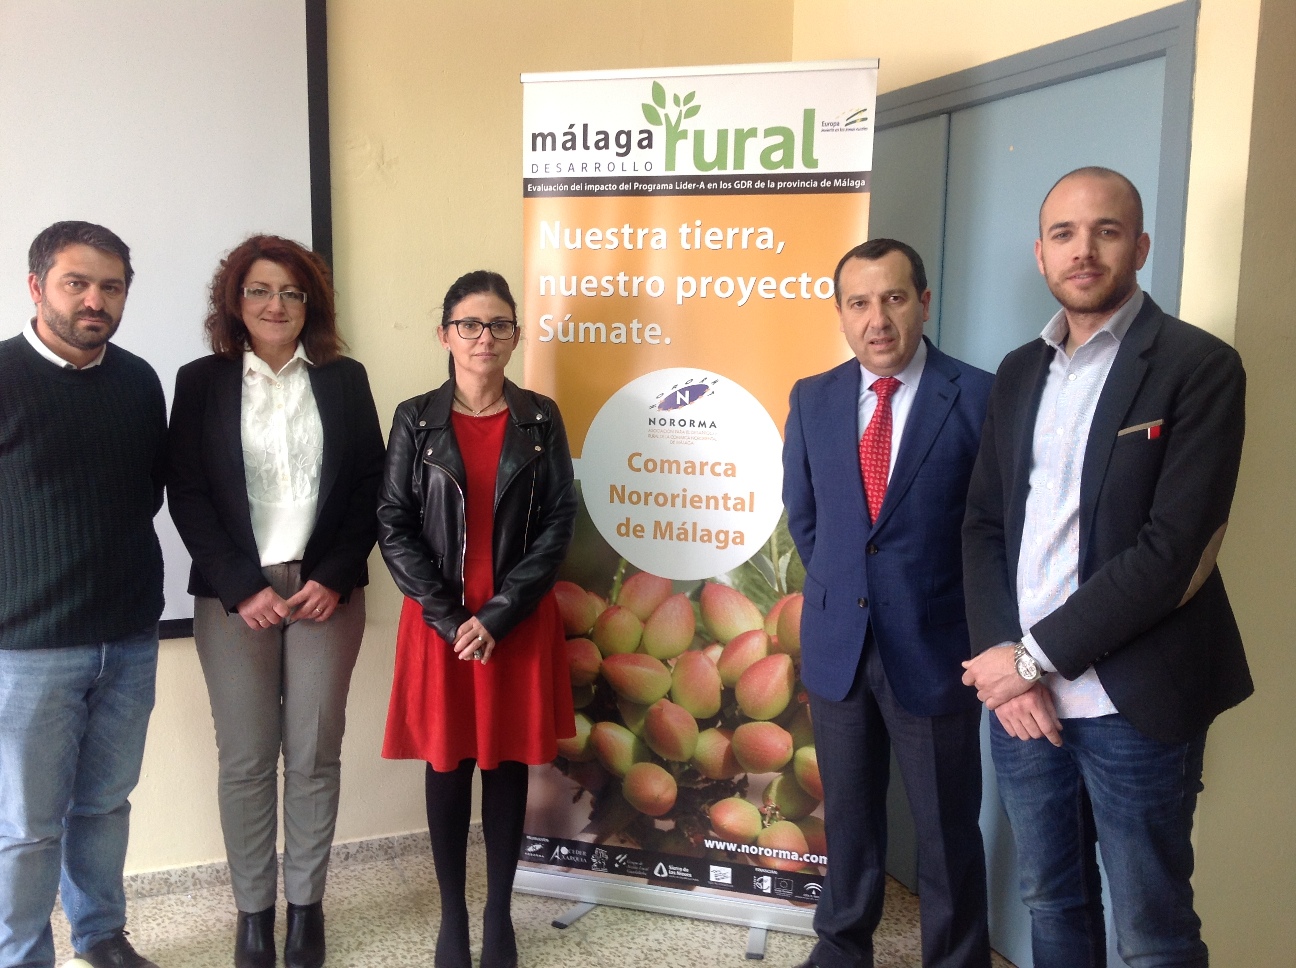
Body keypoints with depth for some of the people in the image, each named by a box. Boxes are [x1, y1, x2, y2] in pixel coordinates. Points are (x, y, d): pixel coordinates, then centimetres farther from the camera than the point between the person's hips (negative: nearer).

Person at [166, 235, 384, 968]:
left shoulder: (345, 379, 7)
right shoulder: (202, 381, 5)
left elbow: (372, 486, 4)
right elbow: (186, 494, 0)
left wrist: (335, 577, -7)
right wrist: (241, 586, -9)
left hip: (326, 591, 1)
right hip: (233, 595, 0)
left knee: (315, 754, 5)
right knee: (246, 759, 4)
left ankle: (307, 904, 20)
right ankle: (253, 909, 19)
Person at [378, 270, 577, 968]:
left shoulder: (540, 419, 1)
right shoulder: (416, 419, 0)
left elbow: (558, 524, -3)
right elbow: (393, 526, -3)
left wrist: (498, 615, -12)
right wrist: (449, 618, -12)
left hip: (520, 623, 1)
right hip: (438, 622, 0)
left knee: (509, 765, 9)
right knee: (446, 766, 8)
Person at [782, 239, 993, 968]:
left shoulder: (981, 397, -10)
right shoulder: (813, 399, 2)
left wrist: (979, 626, 0)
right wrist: (840, 587, 11)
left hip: (934, 647, -3)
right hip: (837, 643, 4)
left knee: (947, 830, 11)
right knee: (848, 816, 19)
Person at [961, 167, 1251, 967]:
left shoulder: (1198, 365, -8)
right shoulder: (1020, 371, 10)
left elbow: (1173, 549, -16)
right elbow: (984, 525, 7)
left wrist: (1038, 657, -15)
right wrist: (1003, 661, -7)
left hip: (1133, 703, -5)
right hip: (1020, 690, 5)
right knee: (1051, 904, 19)